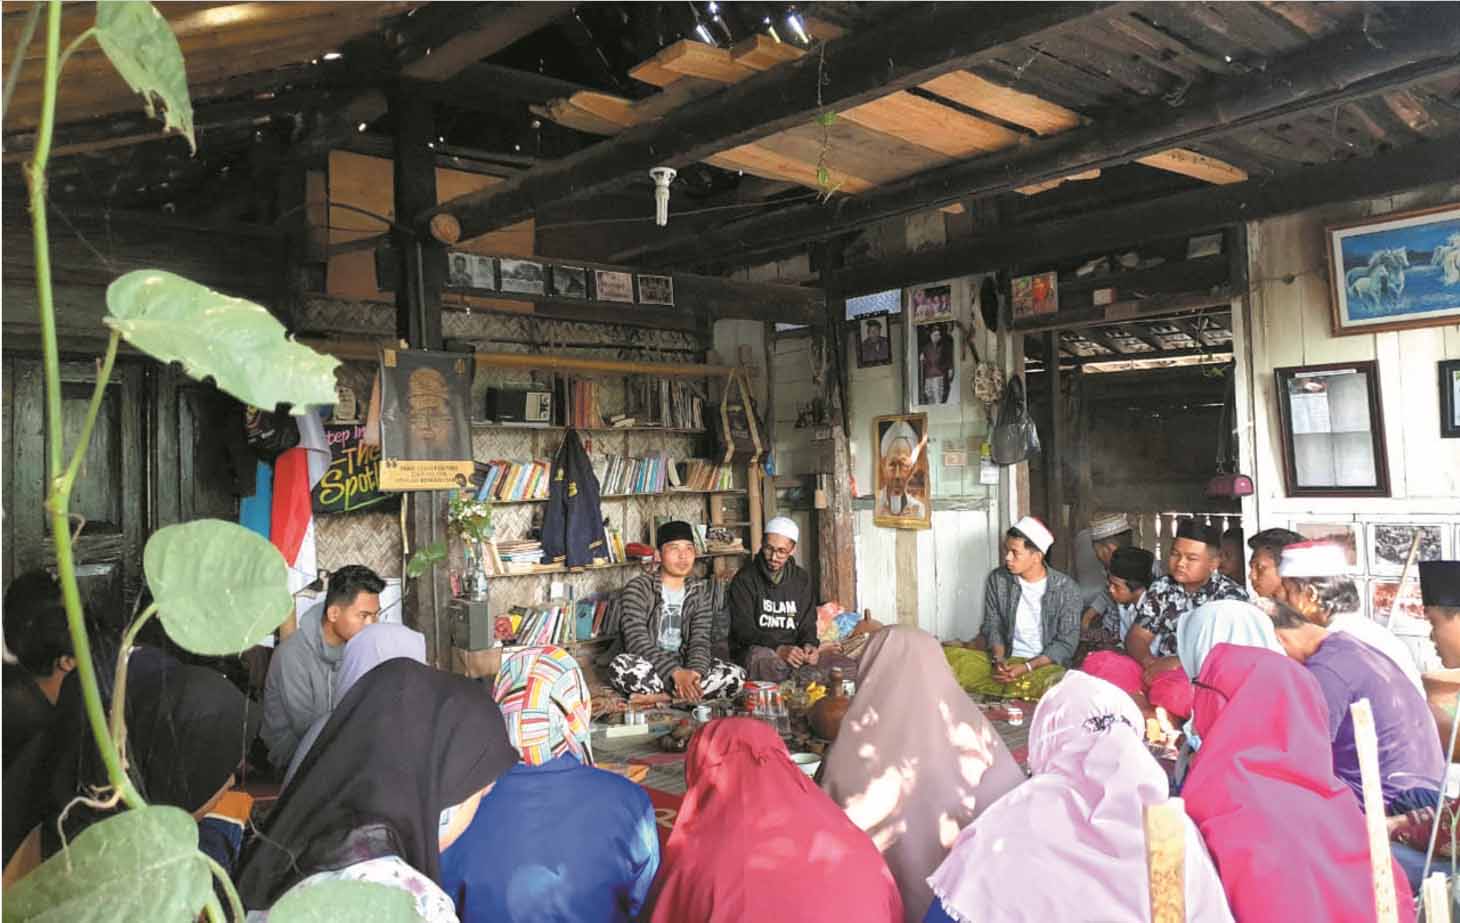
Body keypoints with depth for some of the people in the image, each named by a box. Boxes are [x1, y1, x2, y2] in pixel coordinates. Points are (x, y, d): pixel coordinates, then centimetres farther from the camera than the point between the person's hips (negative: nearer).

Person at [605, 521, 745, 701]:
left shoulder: (700, 590, 5)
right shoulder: (637, 589, -9)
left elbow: (701, 640, -3)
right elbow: (637, 642, -20)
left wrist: (695, 671, -26)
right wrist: (676, 673, -33)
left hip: (682, 664, 4)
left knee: (736, 675, -20)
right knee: (622, 666, -38)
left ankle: (651, 694, -17)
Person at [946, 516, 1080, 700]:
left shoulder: (1066, 589, -8)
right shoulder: (997, 579, 1)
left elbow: (1066, 643, -7)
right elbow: (992, 626, 6)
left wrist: (1026, 667, -18)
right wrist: (998, 659, -15)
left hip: (1045, 664, -2)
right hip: (1005, 660, 2)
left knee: (1054, 682, -40)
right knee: (949, 656, -21)